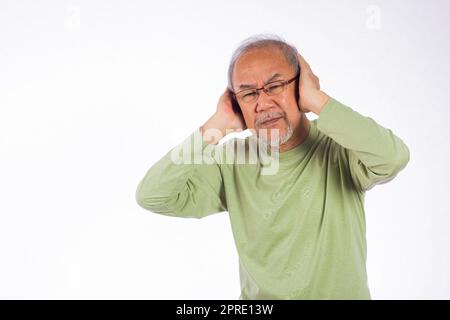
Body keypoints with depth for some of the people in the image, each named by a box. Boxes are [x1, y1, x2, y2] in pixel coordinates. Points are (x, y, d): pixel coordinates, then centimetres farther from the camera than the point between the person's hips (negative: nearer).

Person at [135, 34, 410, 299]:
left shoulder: (338, 148, -11)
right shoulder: (232, 163, -3)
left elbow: (393, 158, -31)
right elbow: (152, 196, -11)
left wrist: (317, 100, -23)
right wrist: (218, 125, -14)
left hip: (342, 294, -1)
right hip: (258, 296, 2)